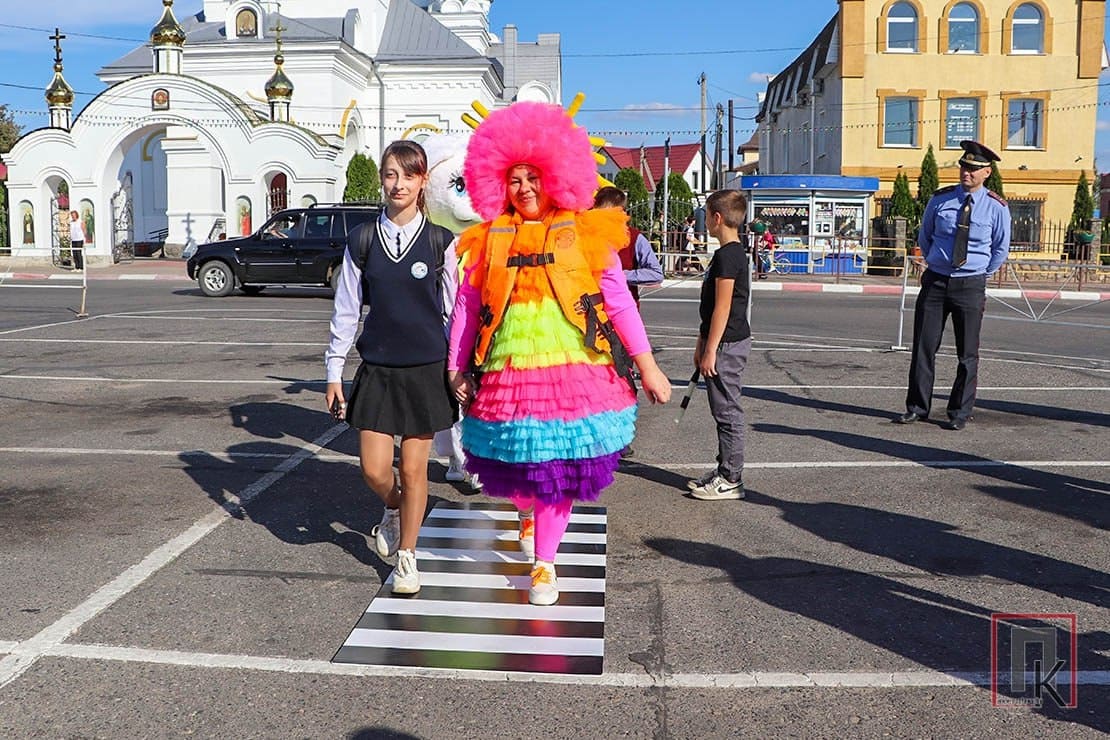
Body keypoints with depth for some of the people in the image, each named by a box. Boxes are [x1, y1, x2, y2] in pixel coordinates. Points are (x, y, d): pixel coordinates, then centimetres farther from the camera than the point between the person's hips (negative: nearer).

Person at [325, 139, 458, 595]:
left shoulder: (441, 242, -2)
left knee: (413, 469, 5)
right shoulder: (362, 241, 1)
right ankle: (393, 508, 36)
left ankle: (407, 557, 24)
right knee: (374, 470, 0)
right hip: (376, 369, 1)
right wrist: (334, 373, 4)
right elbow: (345, 310, 5)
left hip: (426, 369, -1)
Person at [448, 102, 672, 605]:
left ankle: (544, 563, 21)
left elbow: (620, 302, 3)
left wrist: (647, 366, 0)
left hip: (573, 369, -1)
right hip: (509, 371, 1)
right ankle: (526, 511, 46)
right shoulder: (488, 241, 8)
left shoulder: (586, 234, 3)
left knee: (560, 468, 2)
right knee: (515, 468, 10)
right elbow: (465, 309, 12)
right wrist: (457, 369, 9)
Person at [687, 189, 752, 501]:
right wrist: (702, 343, 22)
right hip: (725, 343, 10)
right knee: (725, 411, 15)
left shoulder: (727, 255, -17)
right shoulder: (733, 253, 15)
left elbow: (722, 308, -20)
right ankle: (725, 471, 24)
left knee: (727, 412, -4)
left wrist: (710, 350, -18)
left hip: (727, 344, -10)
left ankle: (730, 480, 3)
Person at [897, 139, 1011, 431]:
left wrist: (980, 274, 10)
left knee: (967, 354, 4)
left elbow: (1001, 249, 11)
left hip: (970, 286, -1)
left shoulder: (996, 208, -2)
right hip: (935, 281, 2)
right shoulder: (940, 199, 2)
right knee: (923, 347, 3)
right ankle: (917, 408, 13)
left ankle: (960, 413, 14)